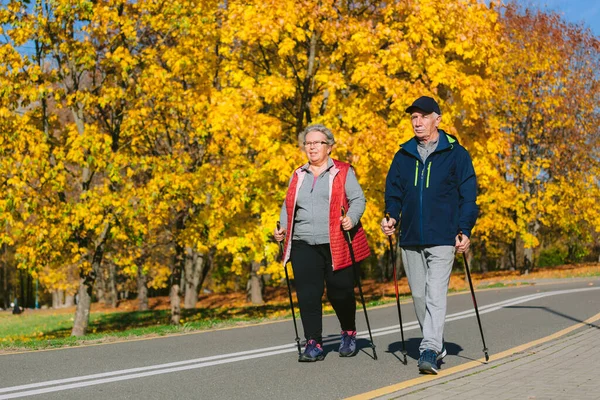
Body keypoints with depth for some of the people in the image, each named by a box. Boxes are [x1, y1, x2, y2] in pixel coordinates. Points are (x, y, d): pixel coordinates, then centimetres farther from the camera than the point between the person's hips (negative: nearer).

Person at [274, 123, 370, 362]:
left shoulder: (343, 172, 7)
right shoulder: (297, 176, 18)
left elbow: (358, 199, 0)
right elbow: (288, 206, 23)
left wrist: (351, 218, -20)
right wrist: (283, 227, 5)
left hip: (337, 244, -3)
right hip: (304, 245, 3)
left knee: (340, 293, 1)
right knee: (308, 295, -7)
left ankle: (349, 333, 27)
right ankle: (313, 344, -2)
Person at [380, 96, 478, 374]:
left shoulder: (456, 154, 0)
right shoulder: (403, 155, 12)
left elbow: (468, 196, -1)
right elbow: (393, 191, 15)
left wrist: (464, 230, -10)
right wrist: (391, 216, -4)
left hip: (443, 239, -5)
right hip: (410, 239, 5)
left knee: (435, 294, -13)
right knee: (419, 295, 10)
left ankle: (430, 350, -16)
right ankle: (436, 346, 24)